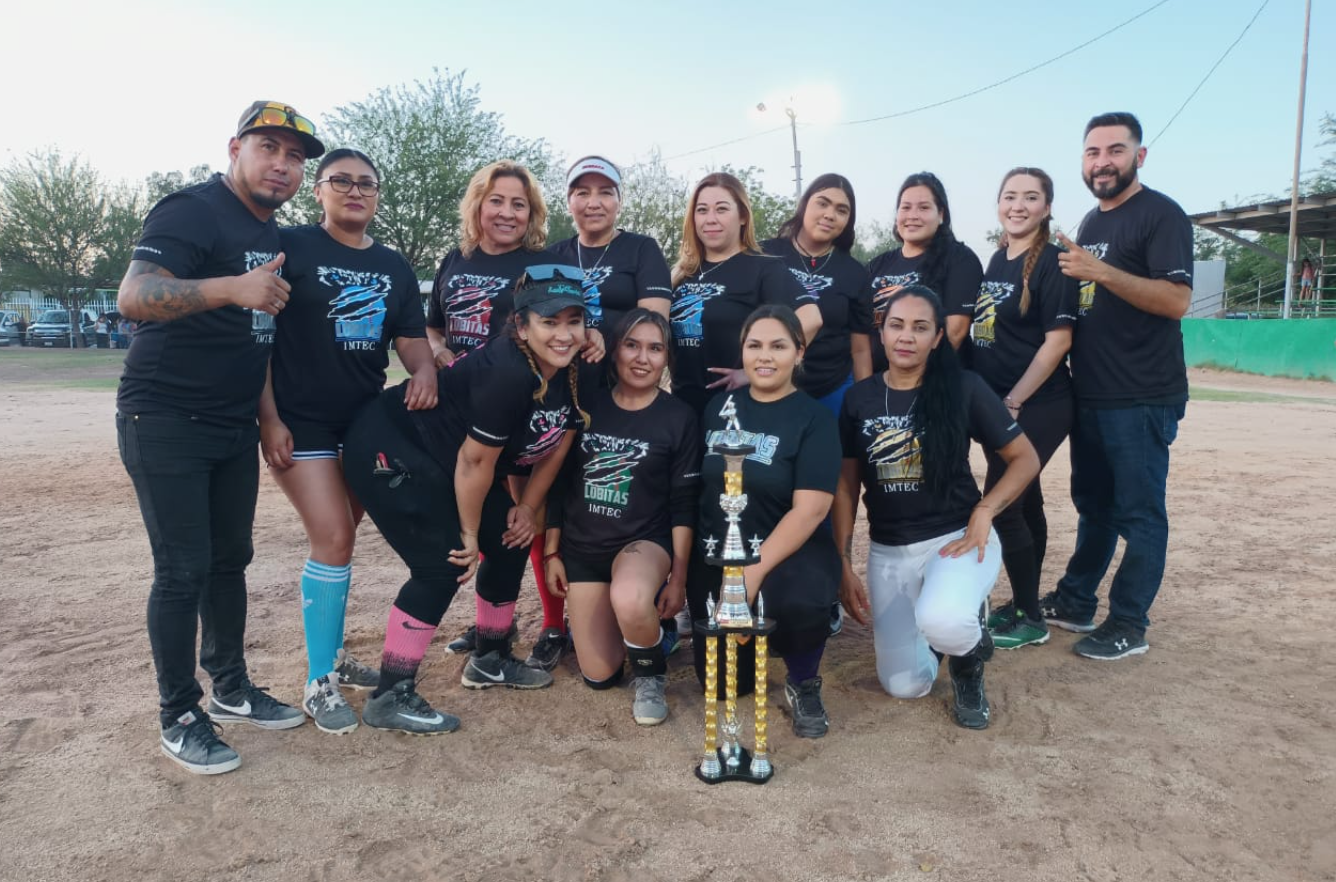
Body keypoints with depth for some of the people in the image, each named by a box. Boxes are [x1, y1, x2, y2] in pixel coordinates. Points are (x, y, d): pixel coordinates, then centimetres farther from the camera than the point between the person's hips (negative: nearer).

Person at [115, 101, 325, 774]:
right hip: (165, 422, -8)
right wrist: (233, 287, -40)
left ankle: (231, 689, 27)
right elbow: (132, 297, -28)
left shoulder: (273, 236, 12)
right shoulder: (192, 211, -14)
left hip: (234, 425, 8)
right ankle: (178, 717, 11)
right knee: (183, 571, -4)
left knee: (230, 560, 13)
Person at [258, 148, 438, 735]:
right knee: (333, 539, -12)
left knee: (338, 537, 12)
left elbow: (411, 338, 8)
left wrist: (424, 369, -17)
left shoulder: (394, 268, 11)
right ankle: (319, 684, 1)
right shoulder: (289, 247, -5)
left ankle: (331, 652, 28)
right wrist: (269, 418, -15)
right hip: (301, 420, -5)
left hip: (365, 418, 5)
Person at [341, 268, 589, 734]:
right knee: (442, 565, -14)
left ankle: (490, 661, 28)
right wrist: (469, 534, -14)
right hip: (389, 447, -9)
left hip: (443, 458, 9)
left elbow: (557, 443, 4)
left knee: (510, 546, 9)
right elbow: (476, 461, -26)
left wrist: (527, 508, 3)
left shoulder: (573, 371, -8)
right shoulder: (507, 374, -34)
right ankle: (389, 697, -1)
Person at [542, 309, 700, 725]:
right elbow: (559, 484, 4)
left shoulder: (679, 418, -9)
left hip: (645, 540, -3)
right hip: (582, 546, 3)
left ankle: (652, 677, -6)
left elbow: (684, 505, -7)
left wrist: (678, 576, -10)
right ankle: (644, 623, 38)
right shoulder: (585, 404, -3)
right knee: (599, 676, 4)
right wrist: (552, 553, 5)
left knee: (630, 601, -39)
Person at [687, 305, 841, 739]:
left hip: (789, 552, -4)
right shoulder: (719, 406, 4)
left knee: (799, 602, -39)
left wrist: (755, 572, -27)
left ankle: (803, 684, -6)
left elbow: (810, 509, -19)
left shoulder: (813, 419, -10)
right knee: (723, 684, 6)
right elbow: (696, 487, 9)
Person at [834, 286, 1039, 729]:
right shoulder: (859, 398, -1)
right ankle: (951, 624, 34)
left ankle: (969, 659, 3)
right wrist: (844, 565, -1)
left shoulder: (963, 388, -8)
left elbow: (1026, 458, -1)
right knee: (904, 686, 1)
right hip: (888, 550, 3)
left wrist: (985, 510, -18)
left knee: (940, 621, -36)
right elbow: (846, 486, 4)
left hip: (958, 537, -3)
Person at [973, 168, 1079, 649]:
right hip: (996, 403, 7)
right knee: (1024, 502, 14)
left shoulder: (1053, 262, -11)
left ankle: (1032, 619, 7)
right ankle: (1022, 603, 25)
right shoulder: (997, 260, 11)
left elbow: (1058, 340, -16)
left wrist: (1014, 402, -18)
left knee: (1000, 505, -8)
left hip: (1037, 405, -7)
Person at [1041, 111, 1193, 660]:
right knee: (1093, 504, 16)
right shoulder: (1090, 222, 16)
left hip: (1142, 400, -8)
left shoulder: (1161, 215, -9)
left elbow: (1176, 300, -21)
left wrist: (1101, 272, -27)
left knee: (1138, 512, 0)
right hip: (1089, 395, 8)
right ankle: (1075, 601, 27)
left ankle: (1128, 626, 9)